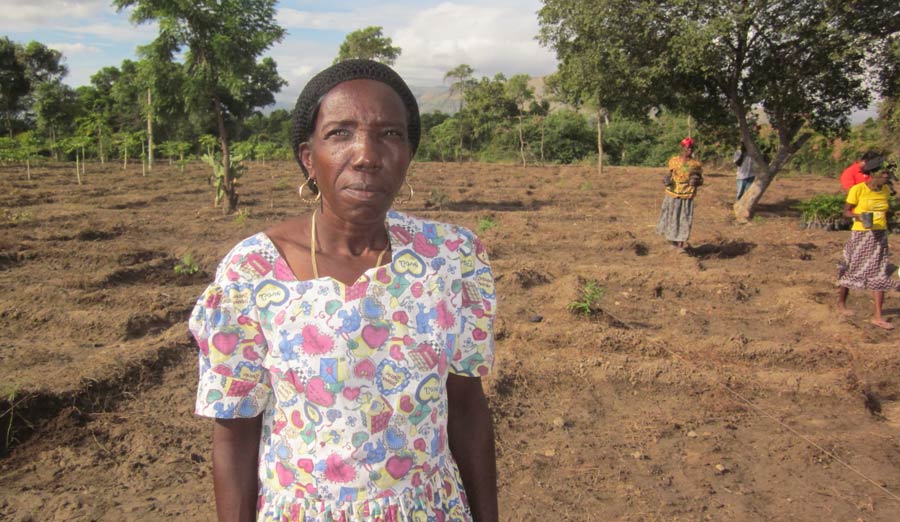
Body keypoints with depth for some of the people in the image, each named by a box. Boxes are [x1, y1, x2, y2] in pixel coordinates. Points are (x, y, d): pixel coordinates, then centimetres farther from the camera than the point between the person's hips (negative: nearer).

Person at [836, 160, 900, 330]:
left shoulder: (886, 190, 5)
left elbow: (886, 212, 19)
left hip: (880, 236, 5)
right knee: (851, 270, 7)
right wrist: (859, 217, -25)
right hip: (860, 235, -5)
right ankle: (841, 302, 31)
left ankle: (877, 316, 3)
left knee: (879, 274, 0)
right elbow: (846, 211, -8)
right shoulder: (857, 189, -12)